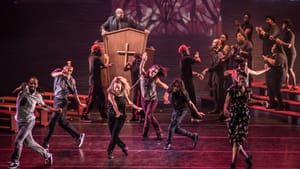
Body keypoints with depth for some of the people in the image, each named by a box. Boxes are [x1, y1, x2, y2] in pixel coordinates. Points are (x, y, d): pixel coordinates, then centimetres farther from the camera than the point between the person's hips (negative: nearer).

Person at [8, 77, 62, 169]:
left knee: (18, 140, -15)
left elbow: (43, 106, 12)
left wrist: (55, 110, 6)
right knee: (29, 143, 12)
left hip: (29, 121, -2)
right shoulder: (24, 89, -9)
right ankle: (47, 155, 29)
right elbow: (14, 92, -25)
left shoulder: (38, 96, -6)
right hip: (19, 121, 2)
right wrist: (20, 88, -44)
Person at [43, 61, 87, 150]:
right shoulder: (59, 72, -1)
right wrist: (61, 73, -44)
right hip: (56, 99, 5)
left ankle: (46, 143, 4)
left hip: (62, 101, -5)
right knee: (62, 121, 14)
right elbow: (53, 74, -25)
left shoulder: (71, 80, -6)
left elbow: (74, 92, 3)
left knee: (52, 122, -6)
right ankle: (78, 136, 26)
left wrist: (80, 103, 6)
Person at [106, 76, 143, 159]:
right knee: (113, 135, 4)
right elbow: (113, 103, -21)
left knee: (114, 135, -9)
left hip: (121, 116, -1)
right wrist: (117, 112, -28)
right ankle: (124, 147, 24)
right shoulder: (111, 92, -10)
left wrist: (137, 108, 5)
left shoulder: (123, 93, -2)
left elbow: (129, 102, 10)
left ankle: (110, 152, 2)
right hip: (112, 116, 1)